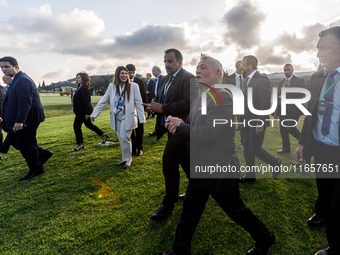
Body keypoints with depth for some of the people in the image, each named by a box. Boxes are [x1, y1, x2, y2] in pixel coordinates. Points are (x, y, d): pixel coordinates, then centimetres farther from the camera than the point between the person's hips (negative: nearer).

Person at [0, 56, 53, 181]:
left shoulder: (22, 80, -19)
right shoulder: (16, 79, 15)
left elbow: (25, 103, -27)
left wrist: (19, 121, -29)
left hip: (27, 120, -11)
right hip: (19, 120, 11)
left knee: (26, 145, 1)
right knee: (12, 141, 18)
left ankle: (36, 169, 20)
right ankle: (43, 154, 25)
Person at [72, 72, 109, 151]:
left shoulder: (84, 89, -19)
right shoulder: (80, 88, 14)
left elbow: (86, 101, -23)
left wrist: (87, 113, -25)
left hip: (83, 112, -10)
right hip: (81, 111, 10)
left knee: (76, 126, -2)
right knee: (89, 124, 19)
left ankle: (80, 144, 11)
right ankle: (103, 135, 26)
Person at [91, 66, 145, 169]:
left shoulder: (133, 86, -5)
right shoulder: (112, 86, 4)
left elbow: (138, 103, -4)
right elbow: (103, 100, 8)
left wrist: (141, 118, -8)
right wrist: (94, 113, 4)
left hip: (127, 117, -4)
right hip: (116, 117, 4)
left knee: (124, 138, -10)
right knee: (121, 139, 9)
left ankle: (128, 159, 9)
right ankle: (125, 158, 23)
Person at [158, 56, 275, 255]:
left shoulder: (223, 98, -20)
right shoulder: (200, 97, 9)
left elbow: (206, 134, -28)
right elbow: (193, 128, 12)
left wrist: (179, 126, -14)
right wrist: (179, 125, -11)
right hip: (199, 169, 8)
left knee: (236, 210, 14)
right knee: (189, 213, 18)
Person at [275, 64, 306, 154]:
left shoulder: (300, 81, -4)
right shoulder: (281, 81, 15)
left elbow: (302, 94, -18)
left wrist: (289, 87, -24)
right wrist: (276, 109, 17)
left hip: (293, 109, -6)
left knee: (290, 128, -8)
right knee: (283, 129, 8)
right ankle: (286, 148, 22)